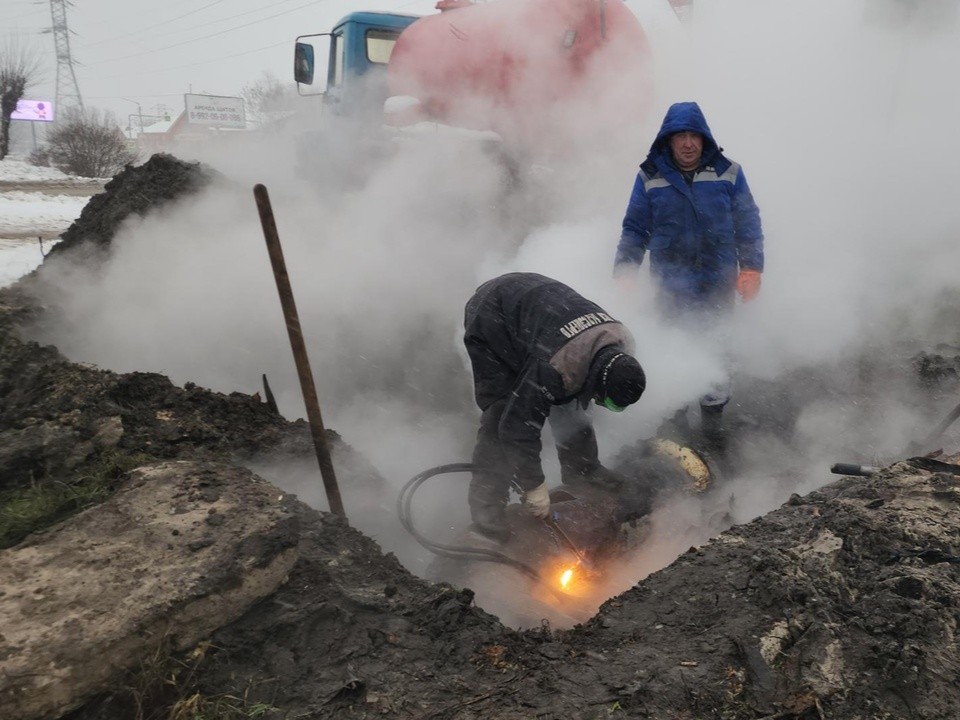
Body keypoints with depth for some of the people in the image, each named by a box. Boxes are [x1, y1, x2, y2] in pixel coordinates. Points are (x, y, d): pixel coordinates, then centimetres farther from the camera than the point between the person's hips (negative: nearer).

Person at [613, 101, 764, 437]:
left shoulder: (728, 173, -1)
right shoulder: (650, 176, -3)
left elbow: (748, 223, 5)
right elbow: (635, 228, 4)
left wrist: (751, 268, -2)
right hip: (670, 288, 0)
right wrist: (624, 269, -5)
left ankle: (713, 410, 32)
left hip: (718, 286, 1)